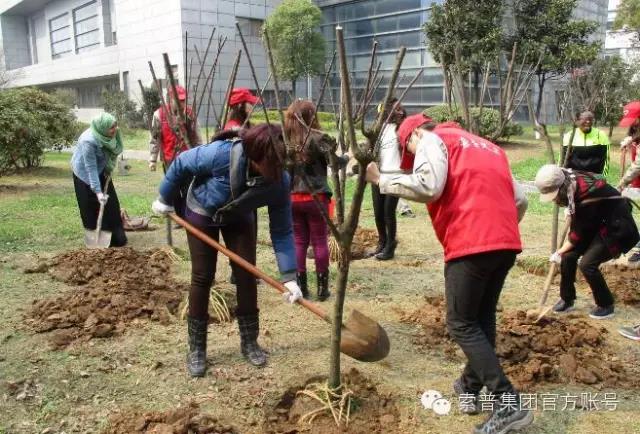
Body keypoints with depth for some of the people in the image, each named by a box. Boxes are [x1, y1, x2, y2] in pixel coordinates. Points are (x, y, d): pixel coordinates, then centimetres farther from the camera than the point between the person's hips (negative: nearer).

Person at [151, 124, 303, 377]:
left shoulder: (279, 181, -30)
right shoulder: (221, 154, -41)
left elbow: (282, 230, -22)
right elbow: (181, 164, -22)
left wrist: (289, 277, -25)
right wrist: (165, 199, -8)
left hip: (239, 219, 3)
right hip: (202, 213, -2)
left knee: (246, 275, -2)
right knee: (202, 278, -2)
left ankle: (249, 342, 16)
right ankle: (196, 349, 11)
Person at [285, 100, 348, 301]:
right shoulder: (316, 138, -10)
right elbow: (335, 161, -9)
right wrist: (348, 157, 9)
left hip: (291, 197, 4)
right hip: (315, 196, -3)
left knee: (298, 242, 11)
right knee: (320, 241, 6)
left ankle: (301, 286, 15)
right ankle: (322, 287, 12)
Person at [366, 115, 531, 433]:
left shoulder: (432, 140, 7)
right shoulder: (487, 147, 28)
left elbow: (428, 186, -14)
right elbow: (519, 200, 20)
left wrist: (382, 180, -3)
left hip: (472, 244, -8)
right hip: (507, 242, 8)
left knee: (462, 325, 1)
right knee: (483, 318, 20)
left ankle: (508, 403, -4)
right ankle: (471, 388, 31)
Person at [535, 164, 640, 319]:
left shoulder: (588, 196, -34)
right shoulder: (572, 180, -12)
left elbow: (580, 233, -22)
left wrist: (560, 251, -12)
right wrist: (571, 211, 0)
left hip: (617, 228, -8)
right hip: (596, 224, 8)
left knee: (587, 264, -17)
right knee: (568, 255, -3)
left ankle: (606, 306, 4)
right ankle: (567, 300, 14)